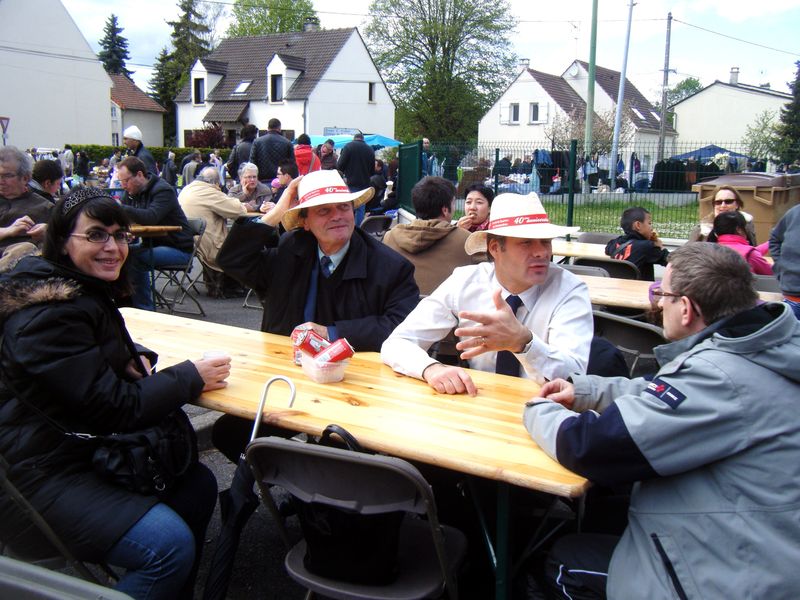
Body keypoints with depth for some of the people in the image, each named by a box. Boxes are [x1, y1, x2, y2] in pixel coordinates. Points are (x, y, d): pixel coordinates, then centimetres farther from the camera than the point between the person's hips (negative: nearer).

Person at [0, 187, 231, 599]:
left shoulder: (87, 288, 8)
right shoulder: (48, 314, -23)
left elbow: (110, 351, 25)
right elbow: (117, 408, -24)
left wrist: (136, 358, 2)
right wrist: (190, 376, -13)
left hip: (85, 449, 10)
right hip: (40, 475, -10)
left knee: (197, 484, 8)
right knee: (170, 543, -22)